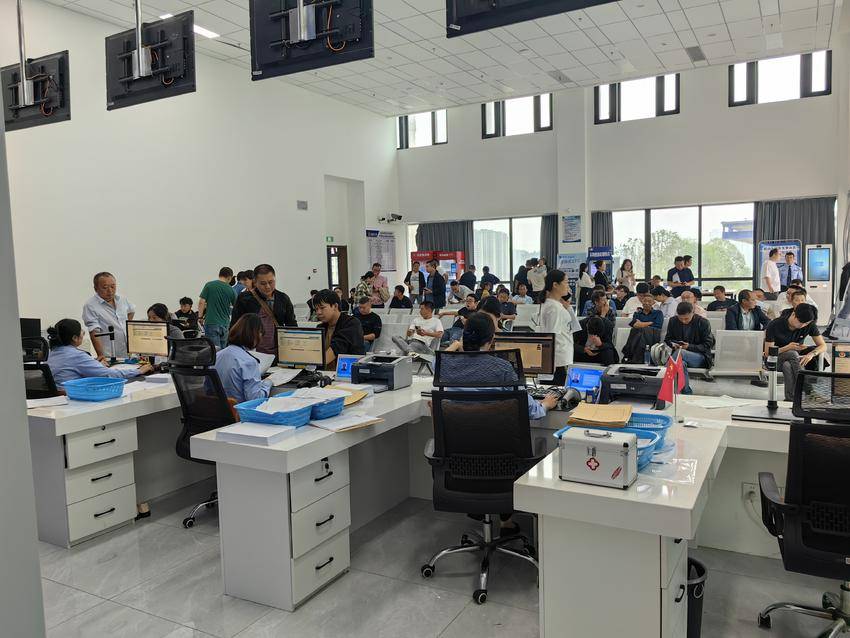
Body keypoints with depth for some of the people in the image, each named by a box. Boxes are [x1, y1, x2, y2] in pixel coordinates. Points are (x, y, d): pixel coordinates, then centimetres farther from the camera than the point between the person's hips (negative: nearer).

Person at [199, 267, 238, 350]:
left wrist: (200, 316, 3)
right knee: (222, 349, 12)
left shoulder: (209, 285, -3)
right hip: (225, 323, 2)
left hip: (211, 322, -2)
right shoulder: (231, 290, 2)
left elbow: (202, 302, -6)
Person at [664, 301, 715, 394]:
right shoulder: (673, 321, 5)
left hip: (701, 358, -2)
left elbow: (708, 345, -2)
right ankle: (687, 393, -26)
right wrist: (673, 344, -9)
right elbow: (667, 339, 16)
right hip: (680, 354, 3)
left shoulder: (703, 322, -4)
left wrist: (689, 346, -16)